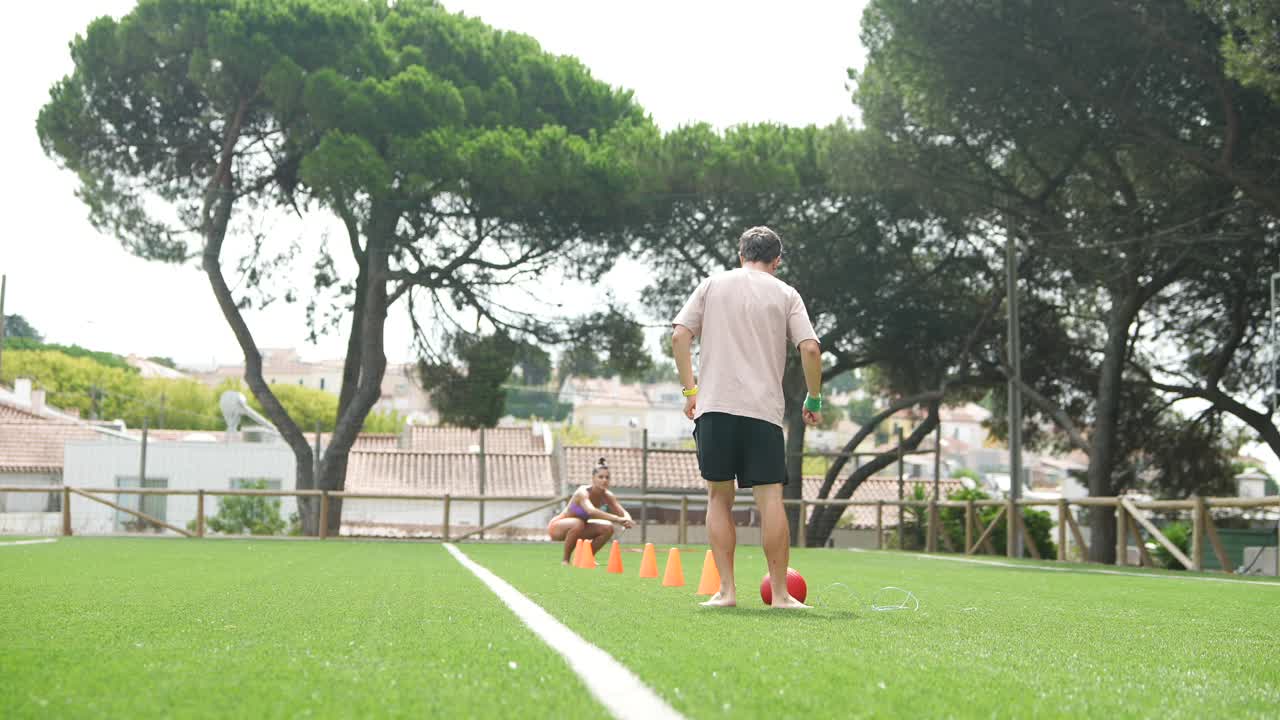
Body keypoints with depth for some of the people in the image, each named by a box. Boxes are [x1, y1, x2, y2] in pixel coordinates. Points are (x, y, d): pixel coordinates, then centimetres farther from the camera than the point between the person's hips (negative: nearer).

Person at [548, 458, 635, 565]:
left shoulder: (607, 496, -10)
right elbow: (591, 511, -50)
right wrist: (617, 519, -57)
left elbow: (623, 513, -11)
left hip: (576, 527, 7)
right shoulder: (583, 492, -30)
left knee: (608, 528, -12)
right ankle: (565, 560, -21)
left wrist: (627, 520, -36)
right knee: (578, 523, -37)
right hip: (557, 526, -6)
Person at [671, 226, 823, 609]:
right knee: (770, 498, -1)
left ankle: (726, 589, 4)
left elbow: (679, 335, 4)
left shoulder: (712, 285, 13)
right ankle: (780, 593, -1)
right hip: (764, 410, -1)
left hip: (714, 406, 1)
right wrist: (813, 400, 11)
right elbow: (810, 349, -1)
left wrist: (690, 391, 9)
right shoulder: (786, 294, 10)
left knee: (719, 497, 8)